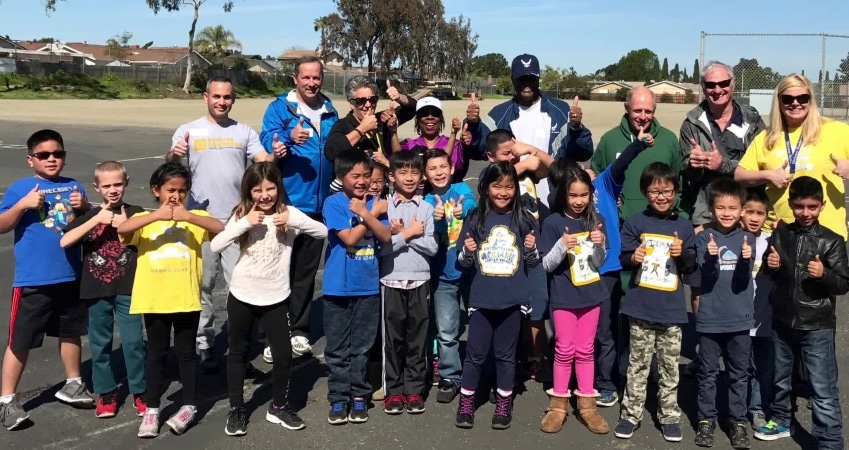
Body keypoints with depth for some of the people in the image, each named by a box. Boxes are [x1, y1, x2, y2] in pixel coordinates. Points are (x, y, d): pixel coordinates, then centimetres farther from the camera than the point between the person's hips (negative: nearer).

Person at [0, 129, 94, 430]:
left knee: (71, 332, 18)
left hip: (70, 276, 4)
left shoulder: (73, 187, 6)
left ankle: (72, 384, 36)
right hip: (32, 280, -4)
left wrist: (84, 208, -9)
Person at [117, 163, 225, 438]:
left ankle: (189, 406, 24)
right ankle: (152, 409, 24)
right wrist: (157, 215, -26)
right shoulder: (145, 218, 2)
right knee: (156, 354, 13)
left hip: (187, 300, -1)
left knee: (186, 352, 11)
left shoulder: (195, 216, 2)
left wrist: (188, 216, -25)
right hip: (154, 301, 1)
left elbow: (222, 229, -17)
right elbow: (122, 230, -18)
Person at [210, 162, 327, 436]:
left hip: (275, 298, 0)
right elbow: (215, 246, -15)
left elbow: (323, 232, -15)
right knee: (238, 353, 12)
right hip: (242, 296, 1)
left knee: (283, 354, 3)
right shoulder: (241, 215, -4)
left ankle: (278, 406, 23)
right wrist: (245, 224, -23)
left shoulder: (288, 213, -6)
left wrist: (294, 221, -28)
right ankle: (236, 409, 26)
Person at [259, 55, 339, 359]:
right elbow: (266, 142, -19)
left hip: (318, 203, 5)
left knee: (307, 271, 12)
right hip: (286, 203, -5)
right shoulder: (279, 107, -4)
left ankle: (298, 331, 23)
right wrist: (289, 137, -39)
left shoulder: (329, 111, 11)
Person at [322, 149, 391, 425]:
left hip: (368, 287, 3)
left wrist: (364, 213, -18)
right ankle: (338, 399, 16)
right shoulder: (334, 203, -8)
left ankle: (359, 396, 22)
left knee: (362, 346, 12)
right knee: (337, 348, 6)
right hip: (339, 287, -3)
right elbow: (349, 238, -16)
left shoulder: (375, 203, 4)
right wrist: (372, 214, -10)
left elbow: (386, 237, -8)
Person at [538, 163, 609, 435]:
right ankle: (558, 405, 19)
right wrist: (562, 246, -25)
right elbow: (547, 265, -8)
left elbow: (599, 263, 4)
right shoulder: (553, 223, -10)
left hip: (591, 294, 3)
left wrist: (598, 245, -17)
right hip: (563, 297, -3)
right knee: (564, 350, 5)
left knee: (585, 350, 12)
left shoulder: (595, 220, 0)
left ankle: (587, 405, 22)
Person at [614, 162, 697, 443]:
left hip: (672, 309, 1)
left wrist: (683, 254, -13)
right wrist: (633, 258, -22)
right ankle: (631, 414, 18)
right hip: (641, 307, -1)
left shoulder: (684, 226, 5)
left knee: (670, 367, 11)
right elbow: (624, 259, 0)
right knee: (638, 364, 8)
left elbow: (692, 266, 7)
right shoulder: (635, 223, 0)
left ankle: (669, 416, 23)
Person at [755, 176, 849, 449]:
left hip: (817, 326, -4)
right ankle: (781, 421, 41)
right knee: (780, 378, 21)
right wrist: (771, 266, -7)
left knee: (823, 389, -1)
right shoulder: (780, 234, 1)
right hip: (782, 320, 4)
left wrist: (824, 274, -25)